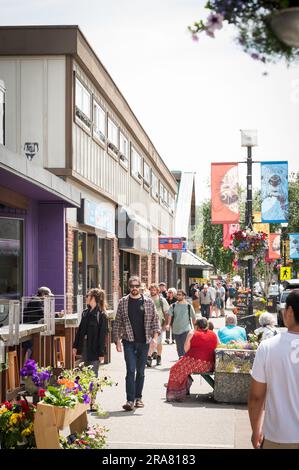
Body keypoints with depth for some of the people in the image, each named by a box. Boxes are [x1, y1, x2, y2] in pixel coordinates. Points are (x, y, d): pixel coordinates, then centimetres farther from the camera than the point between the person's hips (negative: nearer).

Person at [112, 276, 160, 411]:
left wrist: (155, 336, -8)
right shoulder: (123, 302, 3)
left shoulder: (148, 302, 5)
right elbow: (117, 322, 4)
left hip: (144, 342, 2)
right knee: (131, 370, -11)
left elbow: (155, 319, 6)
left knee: (141, 371, 9)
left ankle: (138, 398, 20)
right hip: (129, 341, -2)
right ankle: (130, 400, -12)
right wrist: (117, 340, -3)